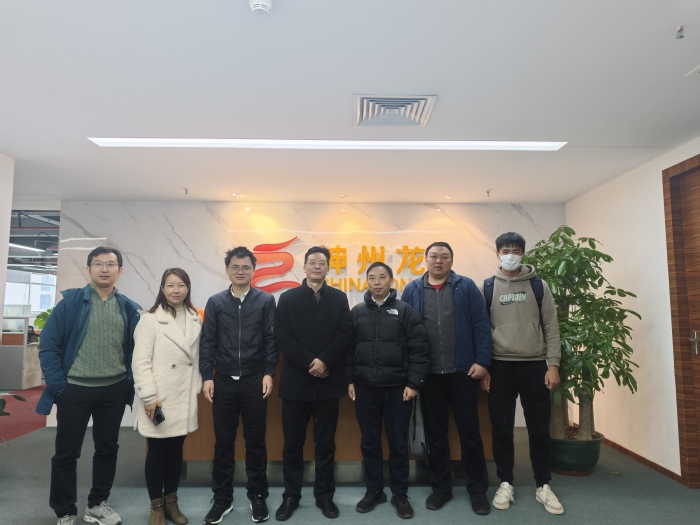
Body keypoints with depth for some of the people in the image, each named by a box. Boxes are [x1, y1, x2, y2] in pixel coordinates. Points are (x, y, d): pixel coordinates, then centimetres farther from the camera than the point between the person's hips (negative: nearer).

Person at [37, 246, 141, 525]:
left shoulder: (129, 309, 1)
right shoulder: (70, 302, -7)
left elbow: (135, 350, 7)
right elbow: (48, 345, -7)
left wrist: (130, 382, 0)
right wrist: (57, 385, -11)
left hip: (114, 390, 3)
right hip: (74, 389, -2)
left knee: (107, 449, 14)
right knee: (66, 452, 10)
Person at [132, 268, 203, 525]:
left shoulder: (195, 319, 6)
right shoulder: (150, 320, -8)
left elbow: (196, 357, 9)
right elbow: (141, 362, -11)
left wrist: (197, 388, 7)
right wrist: (149, 397, -15)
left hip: (185, 398, 4)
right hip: (159, 399, -4)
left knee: (176, 450, 14)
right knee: (157, 452, 7)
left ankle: (171, 501, 29)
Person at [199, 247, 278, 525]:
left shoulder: (266, 300, -1)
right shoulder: (215, 302, 3)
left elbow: (271, 339, -2)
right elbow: (208, 342, 2)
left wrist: (268, 373, -7)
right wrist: (207, 377, -4)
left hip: (254, 381, -1)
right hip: (224, 381, 2)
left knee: (256, 440, 10)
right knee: (223, 442, 11)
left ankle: (258, 496, 25)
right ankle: (222, 498, 27)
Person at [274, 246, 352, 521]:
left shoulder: (339, 298, 5)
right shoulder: (288, 298, 3)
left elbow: (345, 335, -4)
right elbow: (283, 337, -6)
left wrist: (324, 361, -16)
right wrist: (309, 362, -15)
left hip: (328, 381, 1)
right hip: (296, 381, 0)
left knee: (326, 442, 11)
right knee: (293, 443, 10)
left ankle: (325, 495, 26)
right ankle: (291, 496, 25)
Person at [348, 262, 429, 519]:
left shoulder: (405, 311, -2)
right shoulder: (357, 312, 5)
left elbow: (419, 349, -4)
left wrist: (414, 383, -8)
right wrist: (349, 380, 4)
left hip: (398, 387, -2)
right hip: (364, 387, 2)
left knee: (398, 443, 9)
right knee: (369, 442, 13)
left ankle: (400, 494, 24)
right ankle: (374, 490, 29)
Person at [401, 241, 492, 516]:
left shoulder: (466, 287, 1)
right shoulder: (412, 290, 5)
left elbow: (481, 325, -3)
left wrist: (482, 360, -10)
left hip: (463, 371, -1)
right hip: (428, 374, 2)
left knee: (470, 432, 8)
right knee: (435, 434, 13)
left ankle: (477, 489, 24)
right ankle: (441, 487, 28)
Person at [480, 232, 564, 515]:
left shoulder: (539, 285, 4)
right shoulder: (487, 288, 3)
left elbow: (551, 327, 3)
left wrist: (553, 364, -4)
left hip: (534, 365, 0)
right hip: (500, 367, 0)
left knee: (539, 429, 7)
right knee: (502, 429, 6)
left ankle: (543, 486, 23)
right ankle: (506, 484, 21)